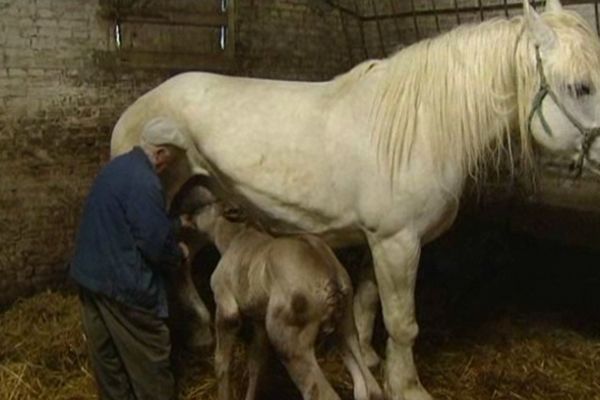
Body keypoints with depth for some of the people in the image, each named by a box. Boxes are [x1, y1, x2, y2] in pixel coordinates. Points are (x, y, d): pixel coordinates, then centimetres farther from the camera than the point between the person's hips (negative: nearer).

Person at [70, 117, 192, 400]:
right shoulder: (144, 181, -20)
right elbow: (155, 243, -20)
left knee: (107, 356, 18)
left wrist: (177, 223, 26)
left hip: (89, 274, 10)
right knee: (150, 360, 5)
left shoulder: (117, 167, 10)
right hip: (123, 283, -10)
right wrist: (179, 254, 1)